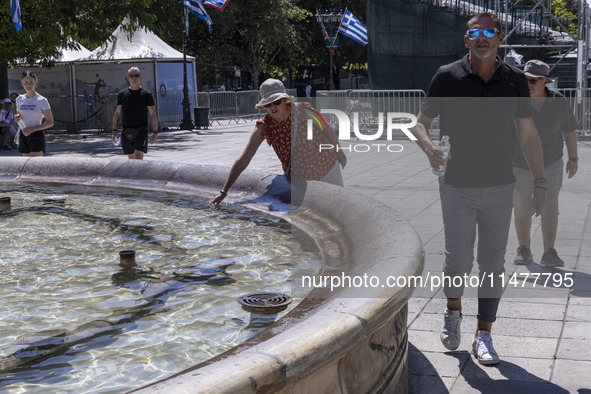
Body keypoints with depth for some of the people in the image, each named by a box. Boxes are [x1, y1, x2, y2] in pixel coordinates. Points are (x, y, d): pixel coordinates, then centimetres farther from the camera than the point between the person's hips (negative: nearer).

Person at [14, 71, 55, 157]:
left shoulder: (41, 100, -7)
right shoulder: (19, 99, 8)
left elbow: (50, 122, -8)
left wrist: (33, 129, -18)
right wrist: (17, 118, -4)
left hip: (37, 136, -5)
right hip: (23, 136, 6)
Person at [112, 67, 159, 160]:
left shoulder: (146, 94, 1)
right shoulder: (122, 94, 9)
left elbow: (153, 115, 1)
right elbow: (117, 113, 12)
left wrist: (155, 132, -6)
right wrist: (114, 130, 3)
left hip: (141, 130, -3)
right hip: (126, 132, 3)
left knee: (138, 157, -15)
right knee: (131, 158, 9)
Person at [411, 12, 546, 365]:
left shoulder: (515, 80, 2)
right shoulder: (448, 77, -4)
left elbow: (528, 133, 8)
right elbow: (420, 123, 1)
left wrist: (540, 182, 5)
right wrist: (430, 149, -20)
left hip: (500, 187, 2)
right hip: (457, 186, -2)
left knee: (493, 263, 5)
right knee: (459, 259, -4)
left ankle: (484, 336, 17)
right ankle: (453, 310, 28)